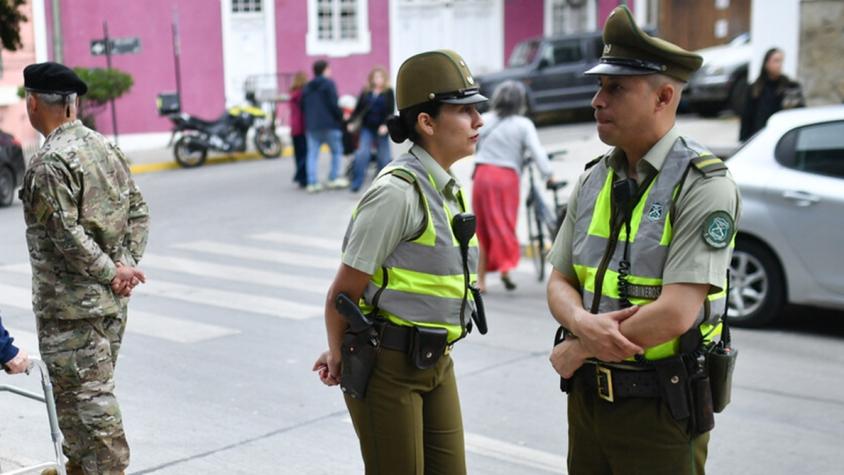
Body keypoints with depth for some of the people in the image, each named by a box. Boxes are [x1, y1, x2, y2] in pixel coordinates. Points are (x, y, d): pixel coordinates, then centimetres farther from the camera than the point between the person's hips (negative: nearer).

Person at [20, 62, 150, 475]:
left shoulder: (50, 161, -17)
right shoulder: (106, 147, 9)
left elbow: (66, 234, -22)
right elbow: (139, 211, 9)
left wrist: (111, 272, -13)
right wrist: (126, 263, 1)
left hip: (70, 303, -9)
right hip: (110, 301, 9)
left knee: (88, 395, 0)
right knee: (93, 388, 19)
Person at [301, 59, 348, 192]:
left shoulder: (307, 87, 14)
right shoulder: (328, 83, -6)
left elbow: (302, 106, 14)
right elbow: (333, 104, -13)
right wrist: (340, 117, -1)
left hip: (311, 126, 6)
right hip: (329, 124, -5)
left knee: (312, 154, 3)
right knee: (336, 151, 8)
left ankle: (312, 182, -2)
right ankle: (334, 178, 6)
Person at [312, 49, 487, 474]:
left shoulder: (447, 188, 8)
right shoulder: (398, 191, -19)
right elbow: (344, 292, -14)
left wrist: (343, 349, 13)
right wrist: (339, 356, 3)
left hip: (436, 361, 8)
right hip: (389, 365, -8)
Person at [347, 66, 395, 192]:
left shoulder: (388, 93, 0)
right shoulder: (365, 93, 6)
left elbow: (390, 111, -7)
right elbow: (358, 109, 6)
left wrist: (385, 125, -20)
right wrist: (351, 122, -5)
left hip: (381, 129, -1)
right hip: (367, 128, 1)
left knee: (384, 156, 6)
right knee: (362, 153, -12)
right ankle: (356, 182, -8)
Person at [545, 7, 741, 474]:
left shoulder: (703, 185, -15)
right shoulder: (594, 180, 6)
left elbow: (676, 312, -22)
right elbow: (559, 283, 7)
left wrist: (577, 350, -11)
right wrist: (584, 323, -16)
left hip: (661, 407, -6)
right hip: (588, 396, 6)